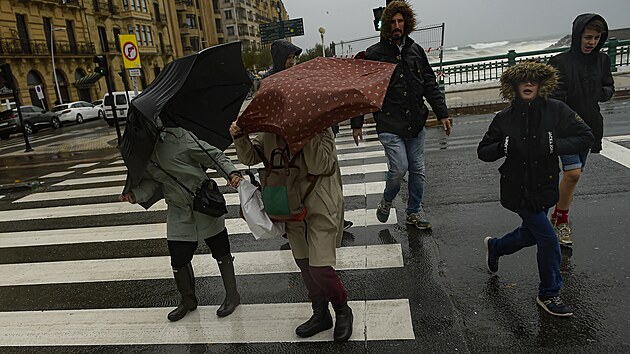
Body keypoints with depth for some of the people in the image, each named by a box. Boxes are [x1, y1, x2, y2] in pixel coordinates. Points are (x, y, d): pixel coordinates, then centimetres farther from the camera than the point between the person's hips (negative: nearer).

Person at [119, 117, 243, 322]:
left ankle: (232, 295, 28)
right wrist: (135, 194, -10)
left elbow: (214, 155, -12)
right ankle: (188, 300, 33)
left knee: (220, 251, 8)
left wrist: (231, 172, -27)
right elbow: (151, 181, 10)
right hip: (178, 211, 5)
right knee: (178, 258, 8)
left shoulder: (178, 137, -15)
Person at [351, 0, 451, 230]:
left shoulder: (415, 50, 10)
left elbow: (430, 84, 14)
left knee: (417, 170, 10)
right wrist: (357, 124, -3)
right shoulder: (374, 54, -3)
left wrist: (442, 114, 10)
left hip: (415, 124, 5)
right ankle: (386, 201, 19)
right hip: (389, 125, -5)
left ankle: (414, 211, 28)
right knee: (399, 168, -12)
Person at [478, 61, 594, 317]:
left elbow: (586, 137, -6)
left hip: (545, 187, 3)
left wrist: (555, 146, -22)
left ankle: (494, 247, 52)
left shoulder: (556, 110, -6)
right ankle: (549, 295, 17)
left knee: (530, 234, 20)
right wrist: (503, 147, -21)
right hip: (518, 189, -3)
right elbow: (483, 152, -1)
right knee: (548, 240, -4)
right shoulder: (504, 118, -7)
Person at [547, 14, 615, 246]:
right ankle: (561, 219, 8)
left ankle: (558, 216, 29)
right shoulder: (560, 62, -11)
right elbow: (554, 98, -16)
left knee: (575, 174, 12)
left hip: (589, 127, 6)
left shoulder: (602, 61, 5)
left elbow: (609, 88, 16)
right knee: (572, 173, -13)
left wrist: (602, 93, -7)